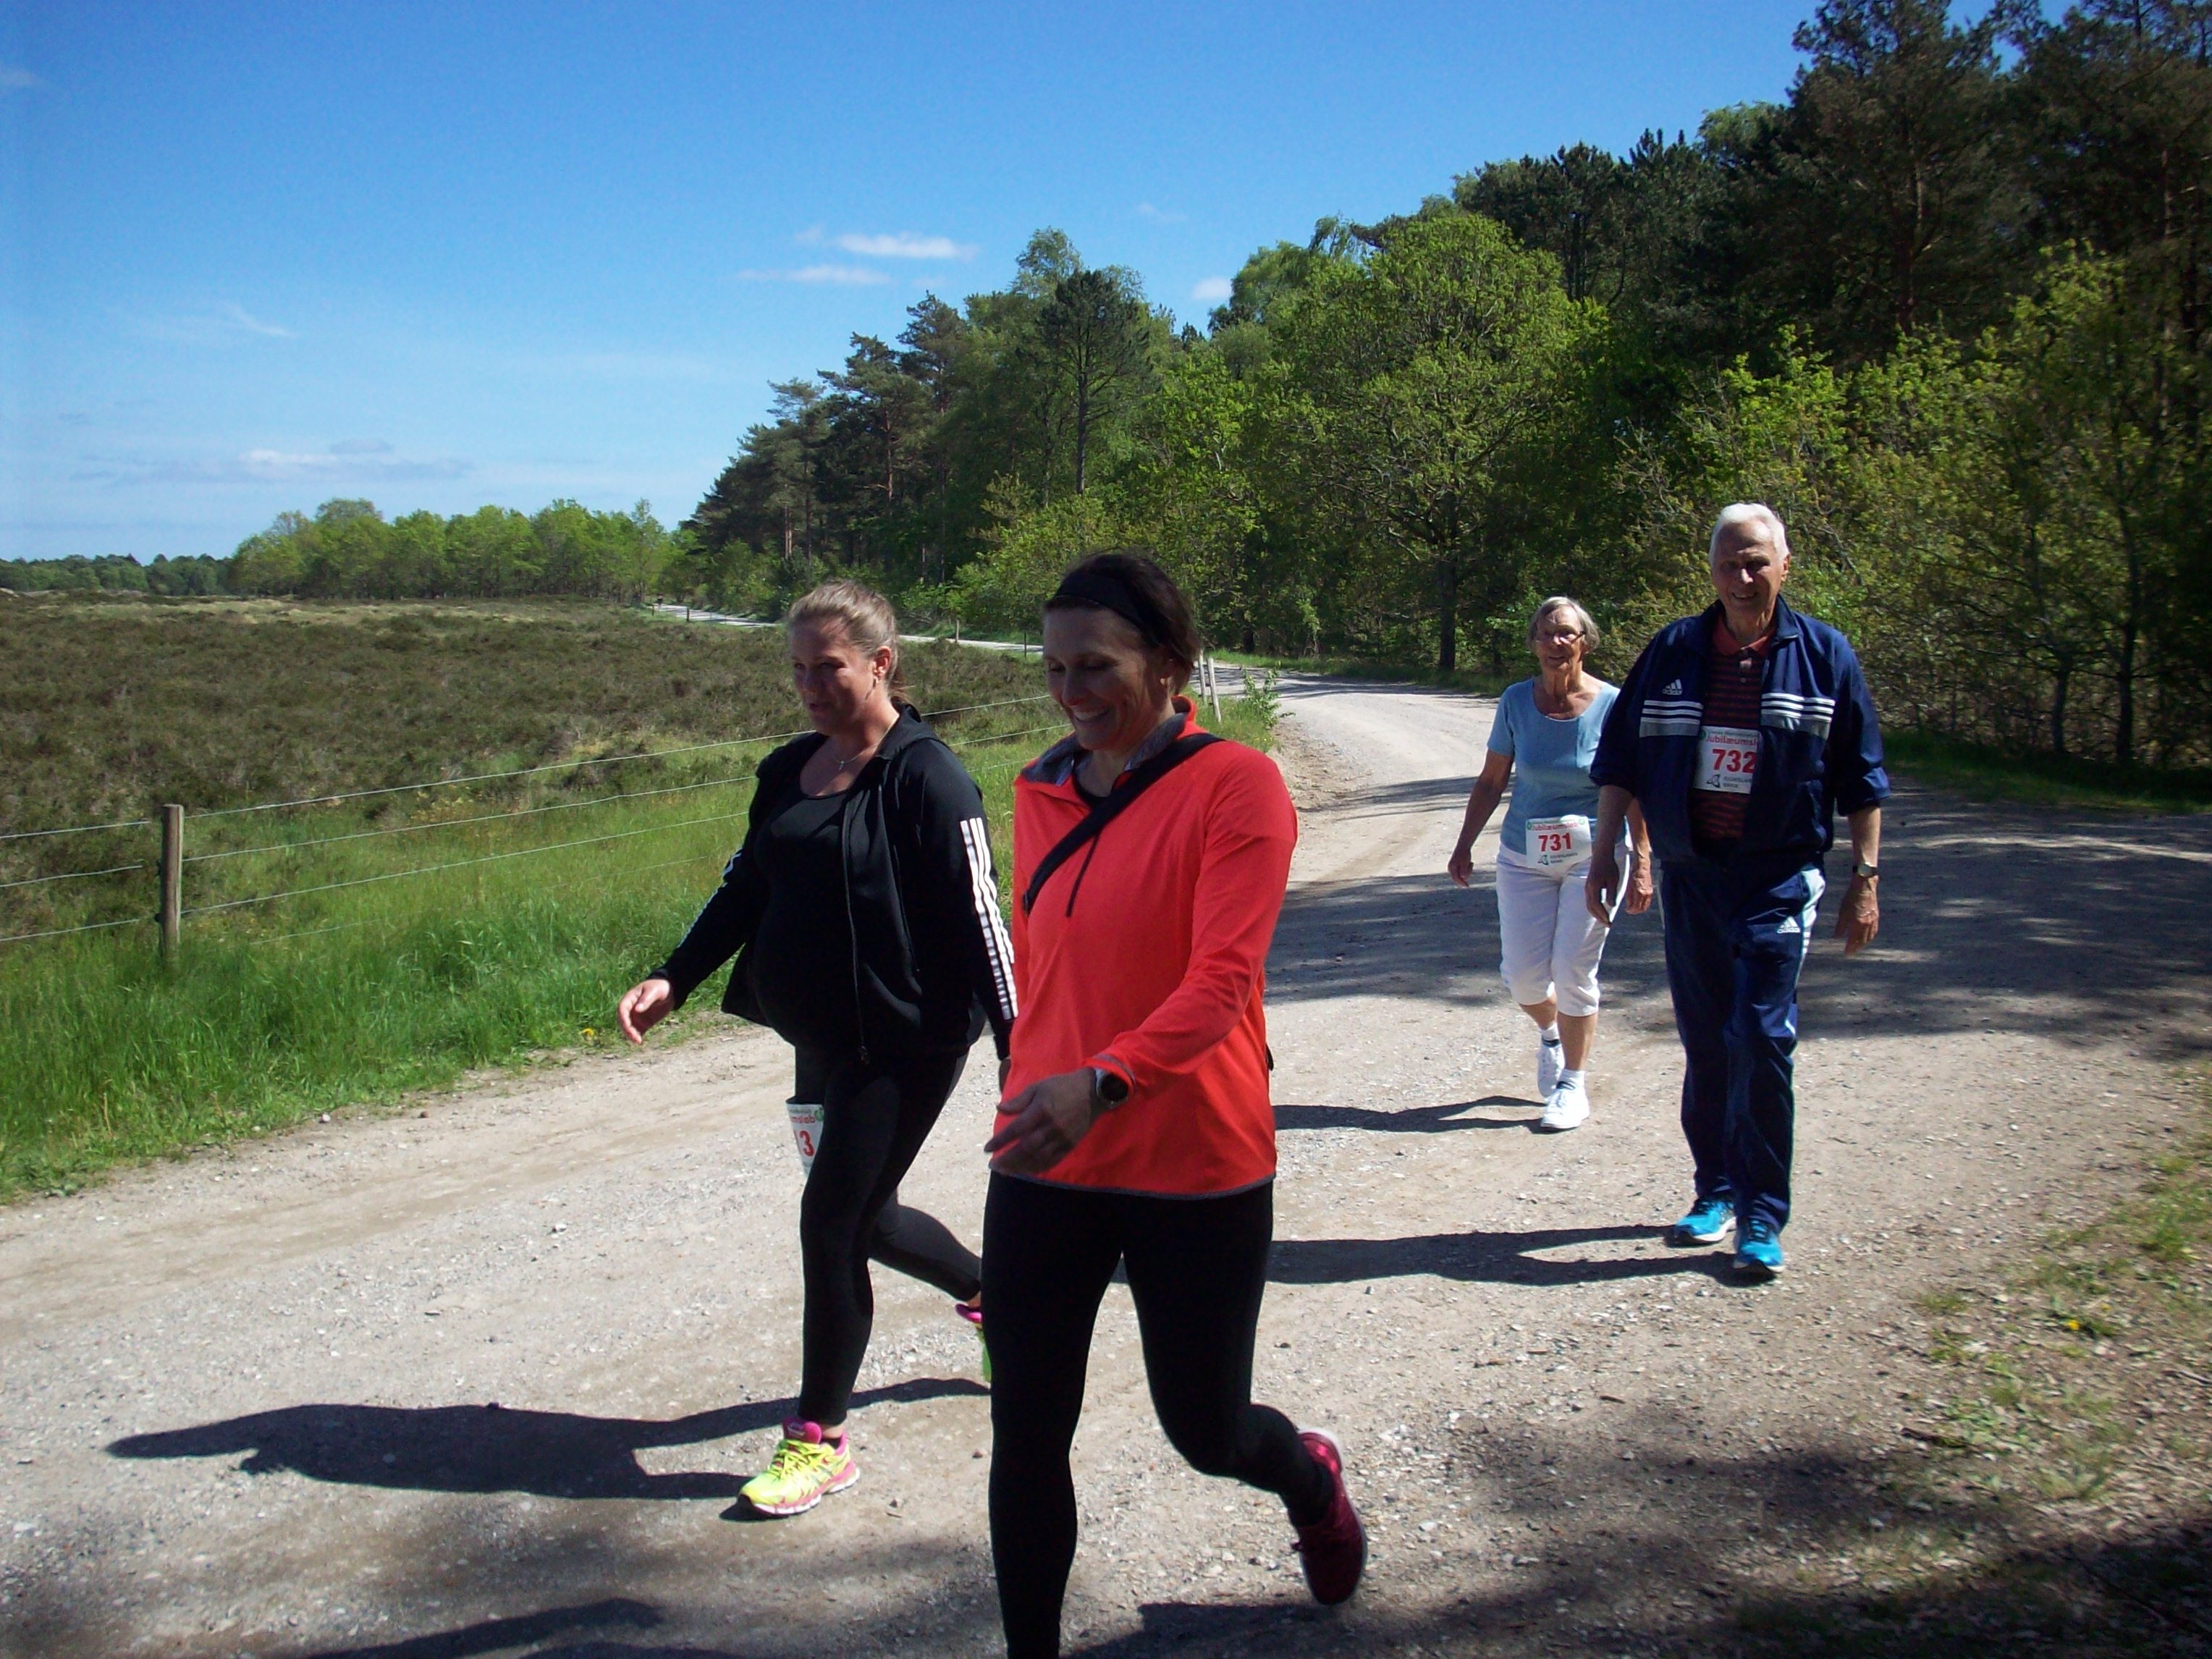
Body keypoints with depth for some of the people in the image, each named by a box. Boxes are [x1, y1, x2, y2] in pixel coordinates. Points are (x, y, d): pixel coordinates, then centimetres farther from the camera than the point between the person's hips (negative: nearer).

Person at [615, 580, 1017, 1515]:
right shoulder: (788, 773, 8)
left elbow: (976, 919, -17)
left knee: (833, 1221, -5)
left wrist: (1017, 1048, -19)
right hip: (822, 1041, 8)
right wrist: (672, 980, 3)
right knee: (865, 1218, 18)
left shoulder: (925, 777, -14)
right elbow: (745, 889, 14)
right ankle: (992, 1292, 47)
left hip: (906, 1043, -8)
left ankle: (820, 1442, 11)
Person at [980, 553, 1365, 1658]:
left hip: (1196, 1170, -4)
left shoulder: (1234, 787, -12)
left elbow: (1223, 978, -23)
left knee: (1205, 1430, 13)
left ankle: (1312, 1482, 49)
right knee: (1025, 1437, 5)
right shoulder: (1042, 791, 7)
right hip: (1045, 1164, 5)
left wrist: (1103, 1082, -37)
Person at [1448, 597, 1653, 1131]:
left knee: (1574, 971, -4)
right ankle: (1550, 1033, 37)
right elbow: (1491, 781, 6)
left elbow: (1634, 793, -7)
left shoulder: (1612, 705, -9)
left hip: (1592, 854, -3)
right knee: (1522, 973, 2)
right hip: (1524, 855, 3)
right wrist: (1465, 844, 2)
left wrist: (1642, 865, -10)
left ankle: (1573, 1086, 14)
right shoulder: (1516, 701, -2)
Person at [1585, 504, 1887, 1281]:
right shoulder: (1673, 652, 4)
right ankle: (1717, 1191, 24)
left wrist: (1865, 879, 0)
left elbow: (1861, 779, 4)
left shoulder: (1823, 655, 0)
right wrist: (1605, 854, 5)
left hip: (1778, 876, -3)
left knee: (1761, 1037, -10)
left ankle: (1762, 1217, -1)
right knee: (1705, 1043, 10)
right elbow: (1620, 759, 10)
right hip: (1689, 874, 3)